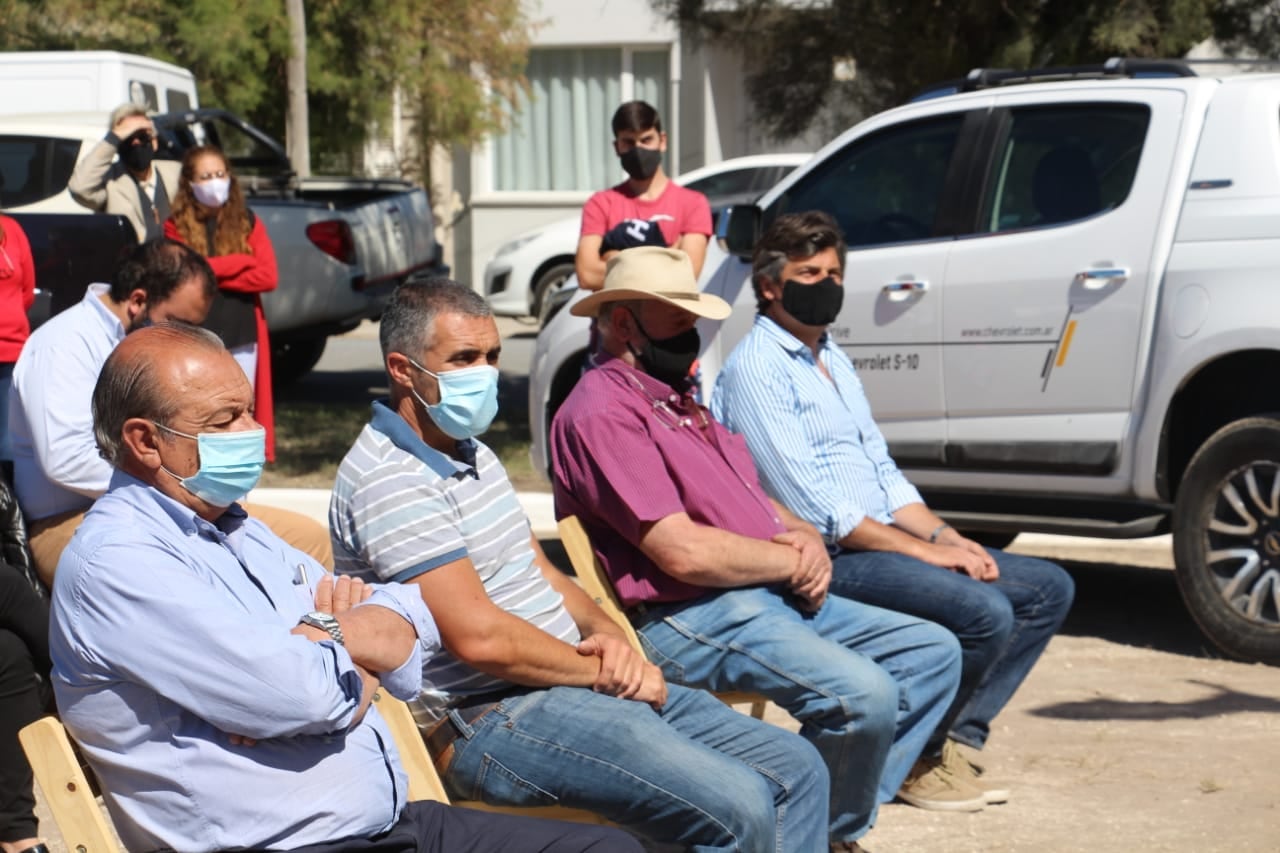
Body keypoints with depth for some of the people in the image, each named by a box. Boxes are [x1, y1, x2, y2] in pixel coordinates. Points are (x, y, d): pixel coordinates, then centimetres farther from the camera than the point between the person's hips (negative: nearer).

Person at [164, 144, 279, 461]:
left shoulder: (247, 222, 8)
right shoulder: (177, 226, 3)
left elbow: (268, 277, -2)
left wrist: (212, 275, -8)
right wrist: (243, 261, -8)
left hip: (242, 339, 2)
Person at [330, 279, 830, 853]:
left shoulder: (472, 455, 17)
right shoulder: (388, 478, -15)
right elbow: (478, 636, -21)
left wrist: (606, 633, -1)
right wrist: (598, 670, -10)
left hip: (571, 683, 10)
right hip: (492, 720, -10)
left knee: (795, 769, 2)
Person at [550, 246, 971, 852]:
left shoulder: (678, 398, 21)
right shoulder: (602, 410, -12)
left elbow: (758, 502, 22)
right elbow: (683, 552, -21)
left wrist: (806, 539, -1)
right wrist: (794, 561, -8)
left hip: (774, 595, 11)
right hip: (689, 618, -11)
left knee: (933, 653, 7)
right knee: (863, 694, -29)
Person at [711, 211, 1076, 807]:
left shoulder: (833, 360, 20)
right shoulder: (756, 368, -11)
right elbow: (815, 507, -18)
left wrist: (949, 538, 3)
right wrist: (925, 552, -17)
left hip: (883, 541, 10)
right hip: (827, 561, -10)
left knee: (1049, 589, 4)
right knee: (984, 613, -28)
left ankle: (955, 737, 2)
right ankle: (914, 758, -7)